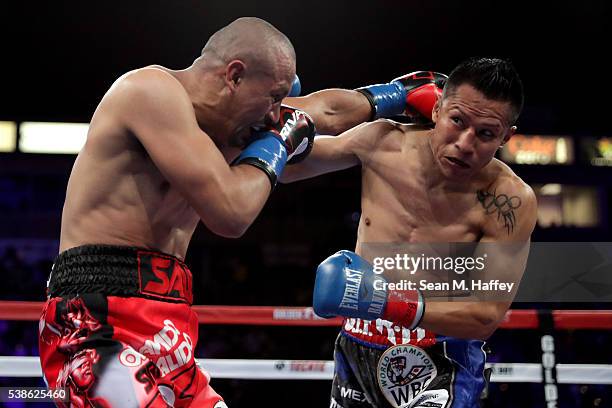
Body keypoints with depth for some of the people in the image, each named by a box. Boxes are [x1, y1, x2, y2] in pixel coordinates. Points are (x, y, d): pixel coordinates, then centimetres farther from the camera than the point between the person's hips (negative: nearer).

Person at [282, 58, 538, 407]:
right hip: (356, 351, 5)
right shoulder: (382, 142, -9)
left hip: (440, 363, -5)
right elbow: (282, 168, 7)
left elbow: (487, 316, -22)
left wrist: (393, 303, -33)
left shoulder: (510, 201, -20)